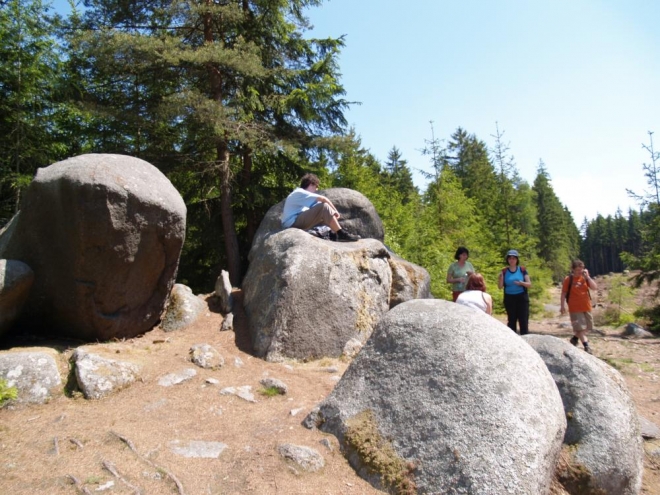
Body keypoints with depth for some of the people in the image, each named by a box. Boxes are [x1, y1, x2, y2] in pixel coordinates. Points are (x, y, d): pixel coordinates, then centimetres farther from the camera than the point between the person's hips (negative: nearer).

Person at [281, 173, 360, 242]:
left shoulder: (299, 194, 22)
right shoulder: (300, 193, -10)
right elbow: (323, 199, -21)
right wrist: (335, 211, -10)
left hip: (298, 222, 11)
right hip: (293, 223, -11)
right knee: (324, 207, -22)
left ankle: (335, 234, -5)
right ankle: (342, 234, -21)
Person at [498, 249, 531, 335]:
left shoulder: (522, 270, 0)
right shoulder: (504, 271, 2)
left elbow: (529, 284, 0)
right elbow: (500, 286, -1)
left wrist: (522, 283, -21)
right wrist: (501, 277, -19)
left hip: (522, 298, -1)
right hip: (509, 298, 1)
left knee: (524, 321, -5)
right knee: (511, 321, 9)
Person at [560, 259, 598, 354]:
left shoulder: (585, 278, 5)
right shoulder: (568, 279, -7)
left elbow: (595, 287, -6)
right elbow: (564, 293, -5)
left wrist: (587, 277, -13)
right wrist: (562, 306, -8)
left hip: (586, 307, 5)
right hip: (575, 308, -5)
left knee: (587, 327, 14)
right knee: (580, 327, -6)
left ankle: (575, 338, 35)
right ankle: (586, 346, -4)